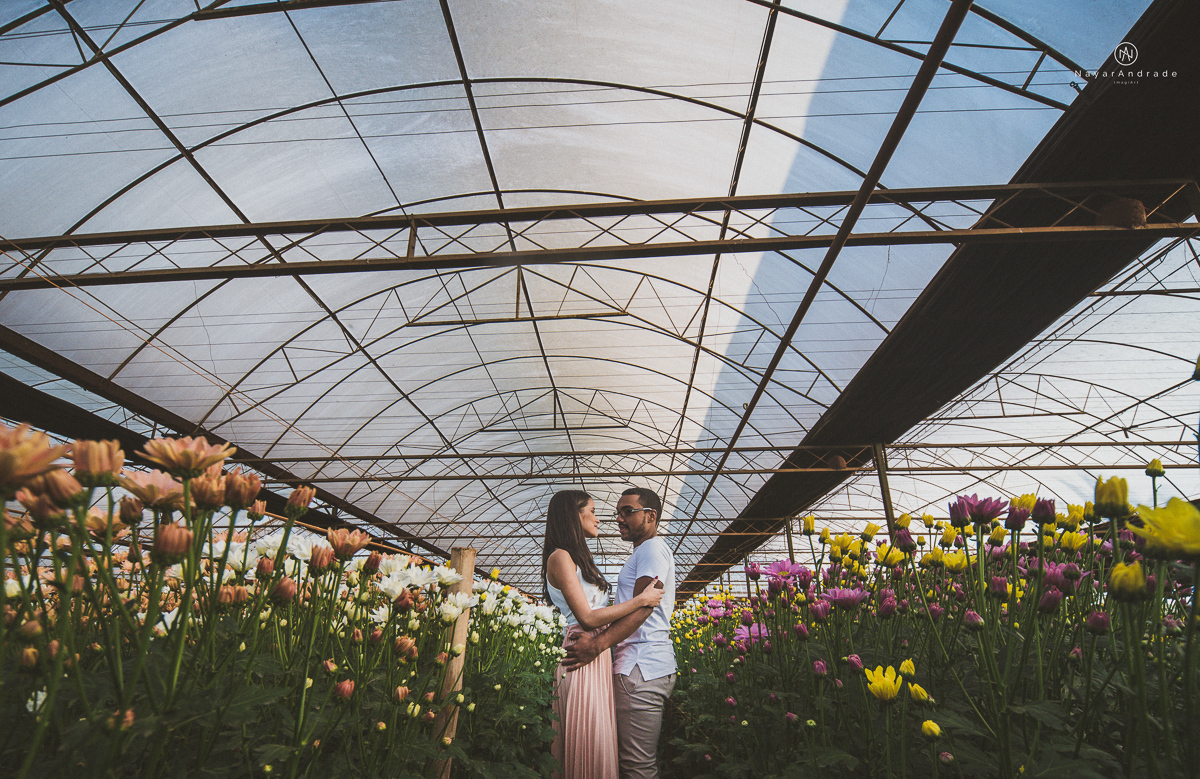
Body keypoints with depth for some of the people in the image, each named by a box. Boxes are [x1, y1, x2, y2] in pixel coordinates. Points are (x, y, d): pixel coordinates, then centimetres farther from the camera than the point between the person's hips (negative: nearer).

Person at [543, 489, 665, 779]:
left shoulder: (578, 559, 18)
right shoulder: (560, 557, -11)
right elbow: (587, 617, -16)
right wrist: (641, 600, -12)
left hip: (598, 656, 9)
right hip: (583, 657, -9)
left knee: (599, 742, 12)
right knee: (588, 745, -1)